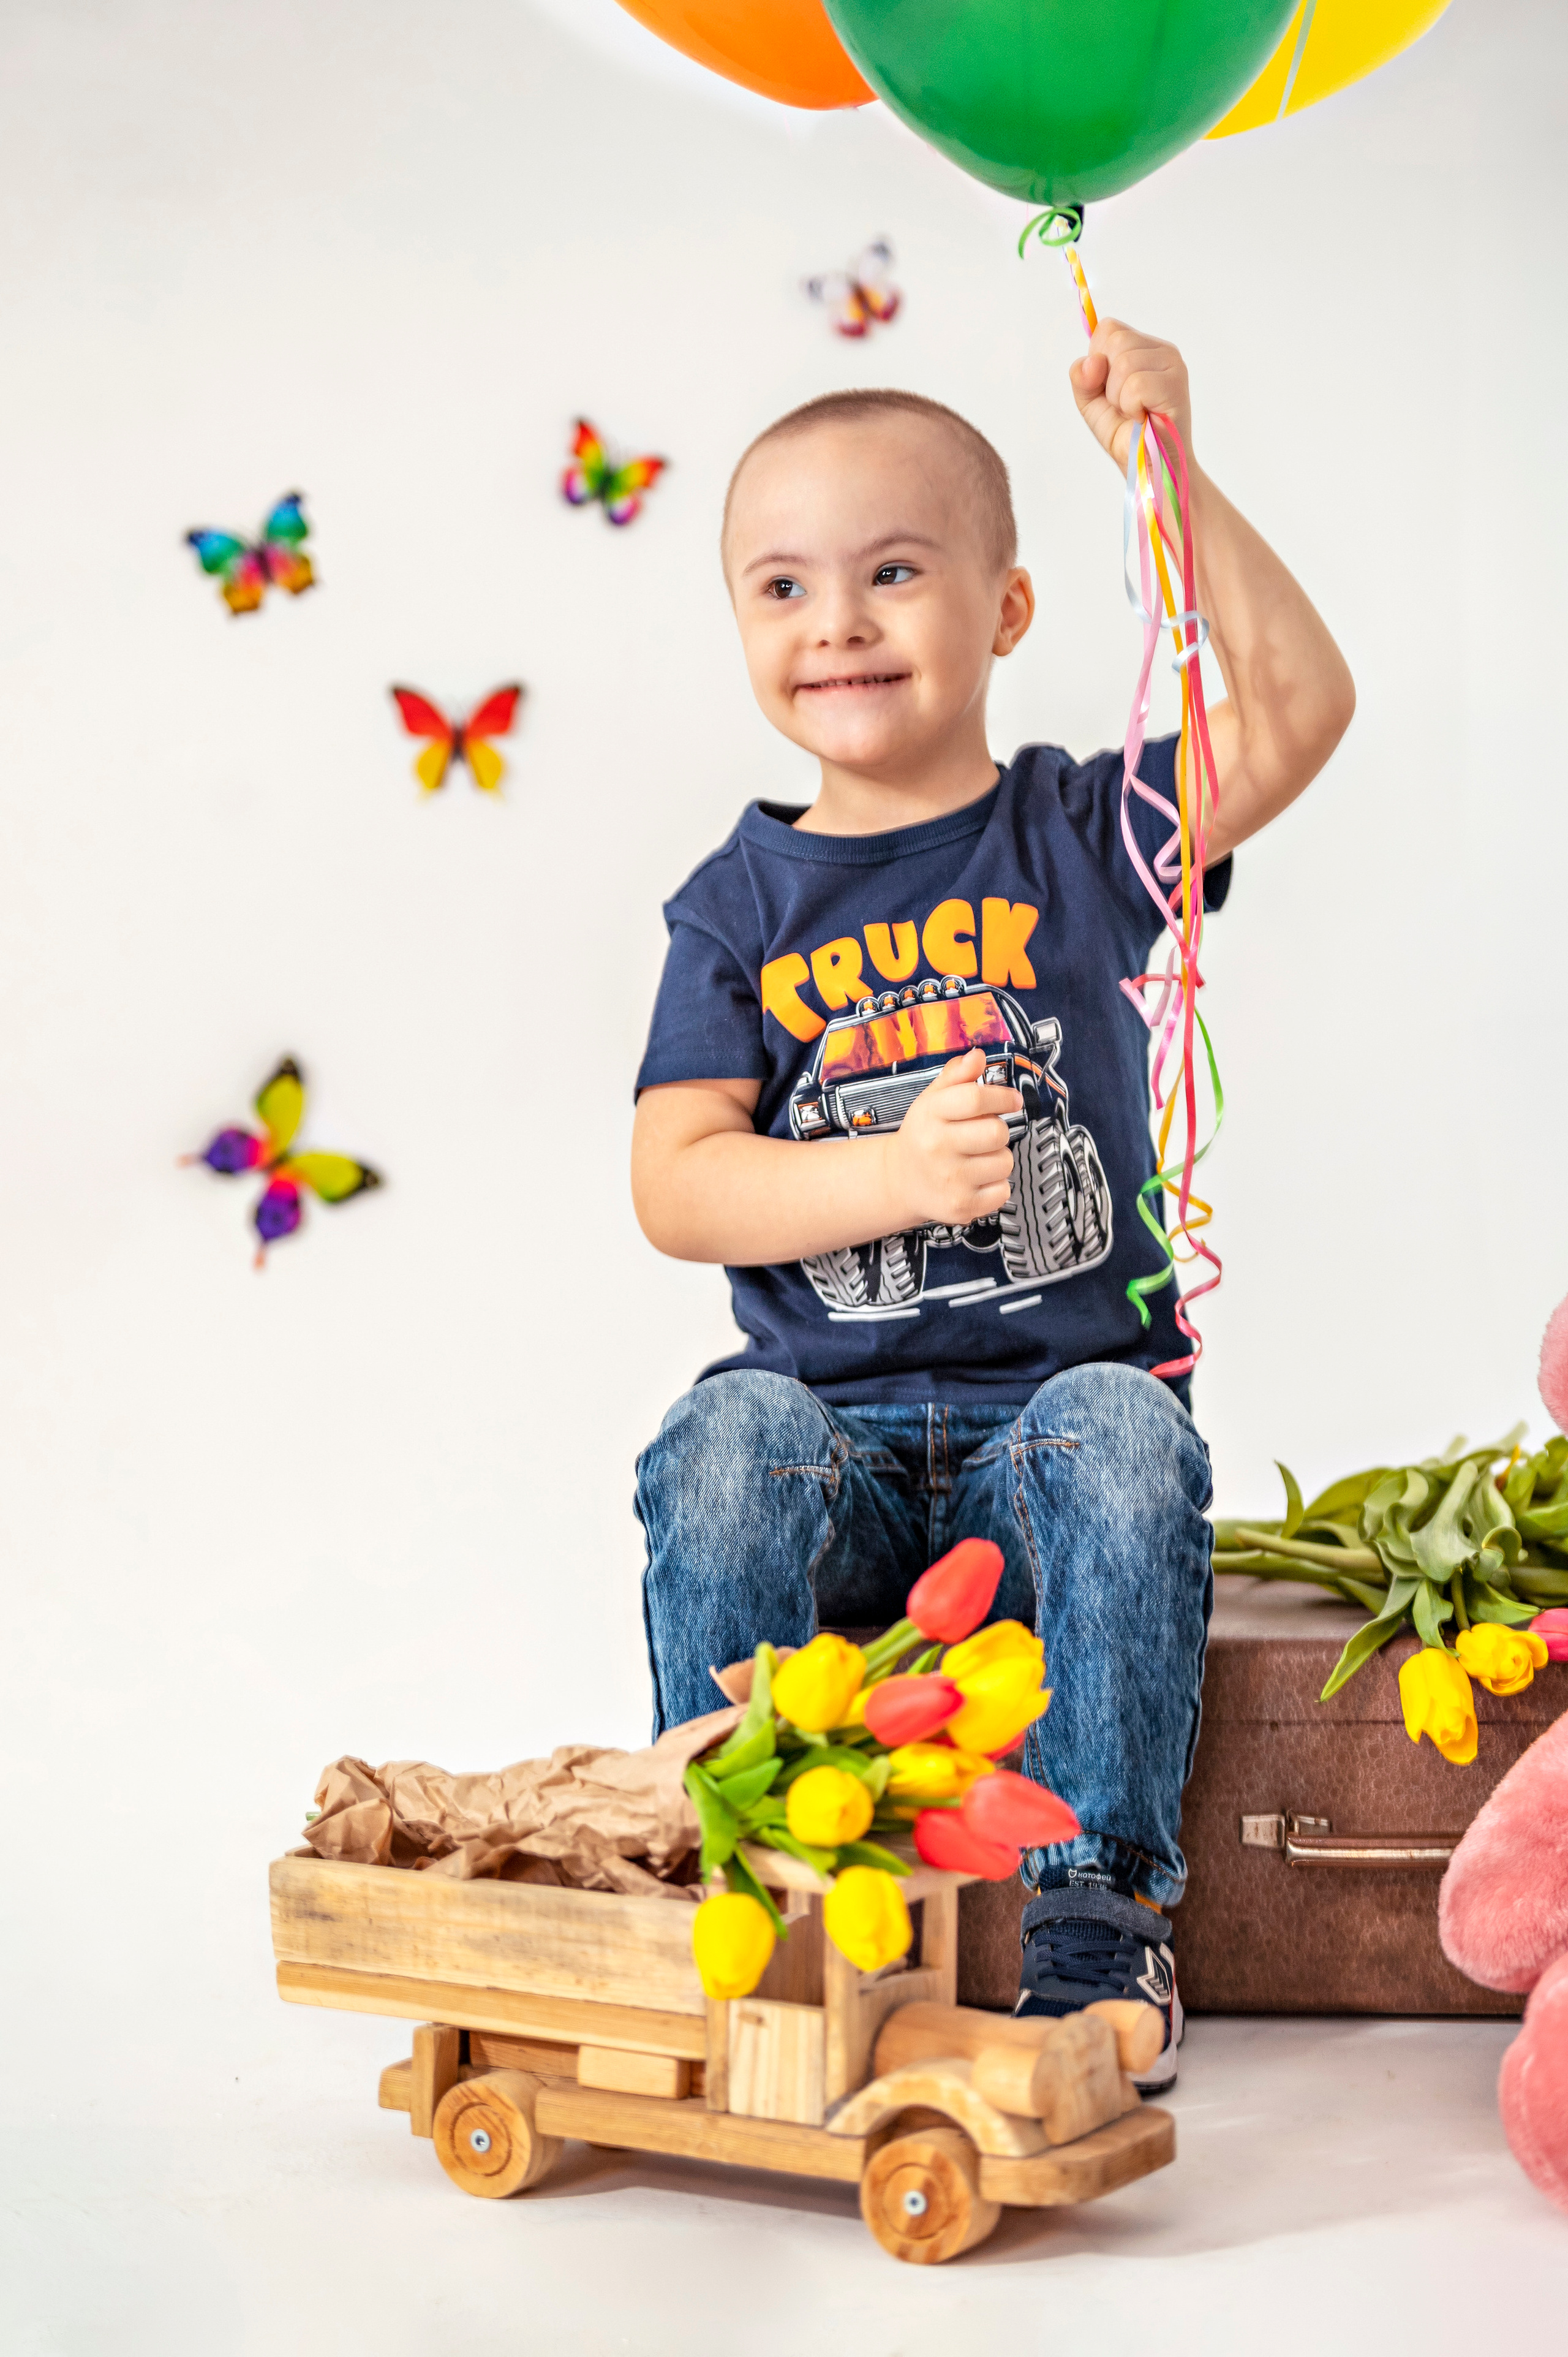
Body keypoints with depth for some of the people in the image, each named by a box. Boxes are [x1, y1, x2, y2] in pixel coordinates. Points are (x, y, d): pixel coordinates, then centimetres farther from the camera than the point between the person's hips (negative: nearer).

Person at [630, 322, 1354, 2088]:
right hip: (830, 1411, 1)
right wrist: (887, 1174, -20)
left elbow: (1297, 712, -11)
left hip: (1061, 1388, 0)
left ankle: (1099, 1912, -18)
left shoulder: (1078, 836, 5)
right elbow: (674, 1187, -4)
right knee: (720, 1461, -29)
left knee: (1125, 1455, -31)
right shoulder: (743, 901, 5)